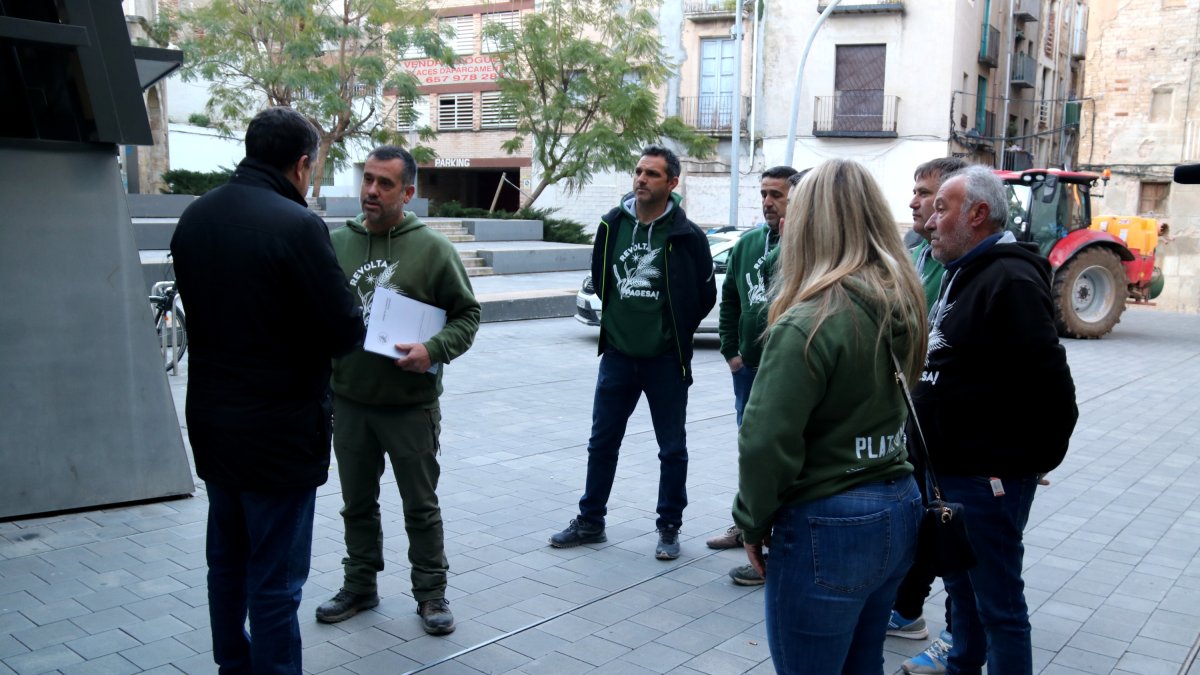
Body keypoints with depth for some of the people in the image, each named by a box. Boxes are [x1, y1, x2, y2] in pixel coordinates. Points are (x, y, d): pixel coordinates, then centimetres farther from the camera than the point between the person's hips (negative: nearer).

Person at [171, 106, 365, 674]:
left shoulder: (194, 218, 3)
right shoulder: (296, 225, -20)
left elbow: (204, 306, 11)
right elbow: (345, 334, -18)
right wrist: (344, 319, 2)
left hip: (212, 426, 8)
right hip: (279, 432, -8)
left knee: (226, 564, 22)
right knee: (275, 583, 4)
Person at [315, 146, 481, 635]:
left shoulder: (432, 248, -6)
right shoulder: (337, 244, 3)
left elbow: (467, 313, -2)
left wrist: (435, 350, -18)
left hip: (411, 403, -3)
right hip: (348, 401, 4)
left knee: (421, 506, 9)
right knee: (358, 503, 18)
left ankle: (431, 593, 25)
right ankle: (360, 585, 35)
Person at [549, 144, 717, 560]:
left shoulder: (685, 235, -10)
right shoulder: (612, 224, 0)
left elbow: (705, 296, -1)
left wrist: (674, 332, 5)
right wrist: (621, 318, 11)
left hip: (665, 359, -3)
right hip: (617, 354, 4)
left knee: (672, 448, 9)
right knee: (602, 443, 13)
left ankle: (669, 528, 24)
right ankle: (590, 522, 28)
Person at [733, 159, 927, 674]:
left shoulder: (810, 322, -21)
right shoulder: (902, 305, 3)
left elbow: (766, 442, -21)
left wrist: (753, 522, -8)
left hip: (828, 530, -8)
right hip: (899, 511, 8)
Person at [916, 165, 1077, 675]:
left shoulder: (1010, 281, -19)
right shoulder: (961, 274, 14)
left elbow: (1050, 383, -25)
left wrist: (1035, 459, -15)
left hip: (989, 476, -10)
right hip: (951, 469, 10)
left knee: (997, 602, 2)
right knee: (960, 585, 24)